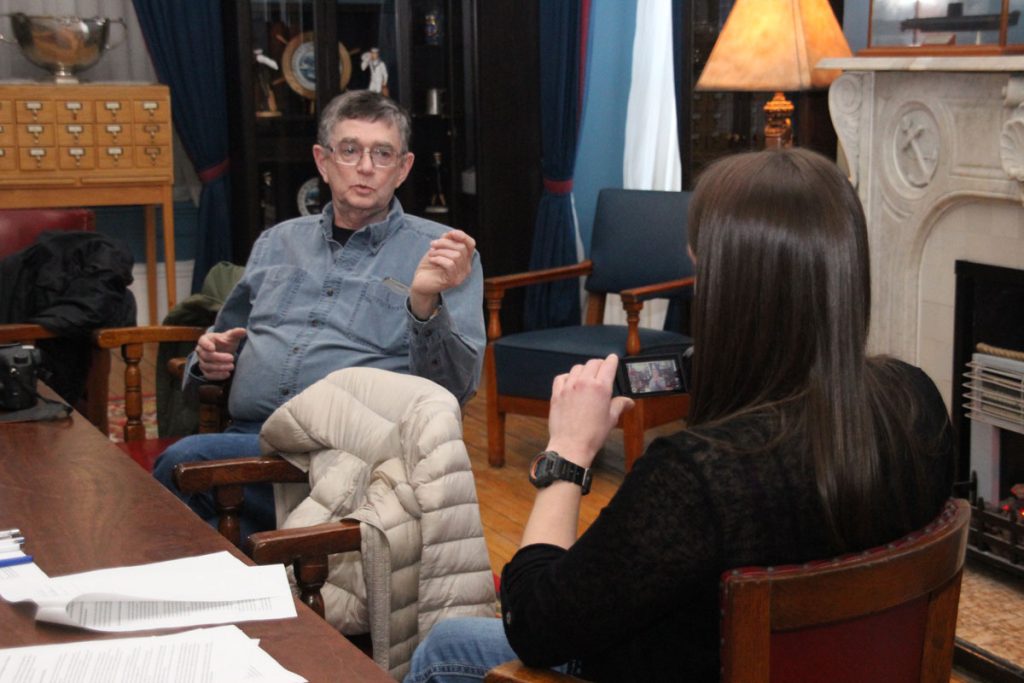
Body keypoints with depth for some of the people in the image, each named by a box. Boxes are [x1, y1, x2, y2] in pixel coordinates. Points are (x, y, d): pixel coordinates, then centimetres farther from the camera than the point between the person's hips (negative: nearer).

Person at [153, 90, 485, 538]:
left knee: (183, 464, -27)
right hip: (247, 438, 5)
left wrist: (425, 302, -21)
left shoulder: (439, 253, 8)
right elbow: (227, 339, 35)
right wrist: (210, 358, 11)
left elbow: (455, 388, -3)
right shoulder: (279, 242, 23)